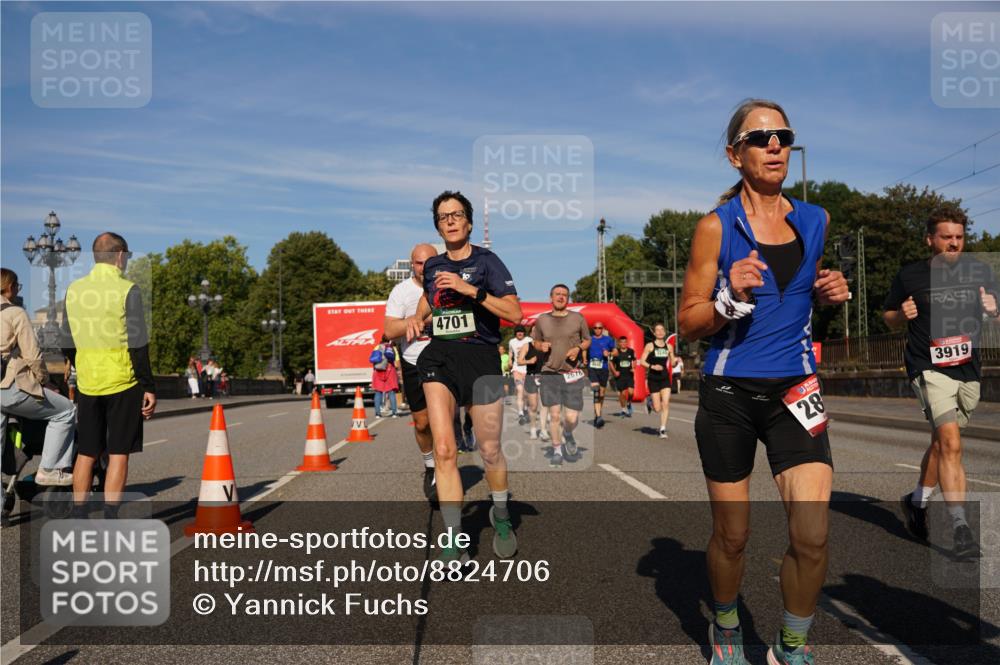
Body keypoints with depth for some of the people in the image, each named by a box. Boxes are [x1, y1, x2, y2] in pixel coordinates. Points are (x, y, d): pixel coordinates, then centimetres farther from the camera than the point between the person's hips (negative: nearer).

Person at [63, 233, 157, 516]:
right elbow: (138, 346, -13)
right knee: (118, 453, 2)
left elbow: (67, 342, 13)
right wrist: (149, 387, -9)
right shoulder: (127, 290, -10)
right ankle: (110, 521, 2)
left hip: (87, 383, 5)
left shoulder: (74, 289, 6)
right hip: (123, 383, -5)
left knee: (86, 453, 12)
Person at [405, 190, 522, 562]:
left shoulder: (486, 261, 0)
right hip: (439, 356, 3)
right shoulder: (431, 266, 13)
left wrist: (470, 289, -17)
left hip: (480, 357, -3)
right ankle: (454, 542, -6)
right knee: (444, 449, -11)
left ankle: (501, 516, 34)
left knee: (489, 450, 5)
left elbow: (514, 312, -9)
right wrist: (418, 318, 12)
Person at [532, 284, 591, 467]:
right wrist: (541, 346, -5)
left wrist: (578, 348, -8)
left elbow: (587, 340, 13)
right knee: (554, 414, 0)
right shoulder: (542, 320, 6)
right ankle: (557, 451, 17)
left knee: (571, 418, -3)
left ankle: (568, 435, 31)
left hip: (573, 374, -1)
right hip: (550, 373, 1)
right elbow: (536, 341, 18)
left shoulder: (578, 318, 3)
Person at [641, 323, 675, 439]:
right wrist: (652, 366, -20)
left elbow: (672, 363, 13)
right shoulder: (650, 346, -3)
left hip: (665, 378, 3)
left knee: (666, 404, -12)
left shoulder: (669, 347, 7)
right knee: (657, 409, -1)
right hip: (653, 379, -3)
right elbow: (642, 361, -5)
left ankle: (663, 429, -5)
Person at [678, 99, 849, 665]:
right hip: (729, 393, -2)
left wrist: (830, 292, 2)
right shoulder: (716, 227, -5)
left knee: (813, 538, -10)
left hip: (794, 389, 3)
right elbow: (689, 324, -4)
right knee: (732, 535, 8)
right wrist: (730, 298, -23)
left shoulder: (815, 220, 7)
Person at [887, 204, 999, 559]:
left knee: (942, 442, 16)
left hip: (969, 370, 5)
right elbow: (889, 316, 9)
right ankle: (960, 527, -17)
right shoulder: (910, 275, -2)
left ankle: (917, 501, 38)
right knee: (951, 442, -19)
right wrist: (903, 315, -13)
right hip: (928, 368, -4)